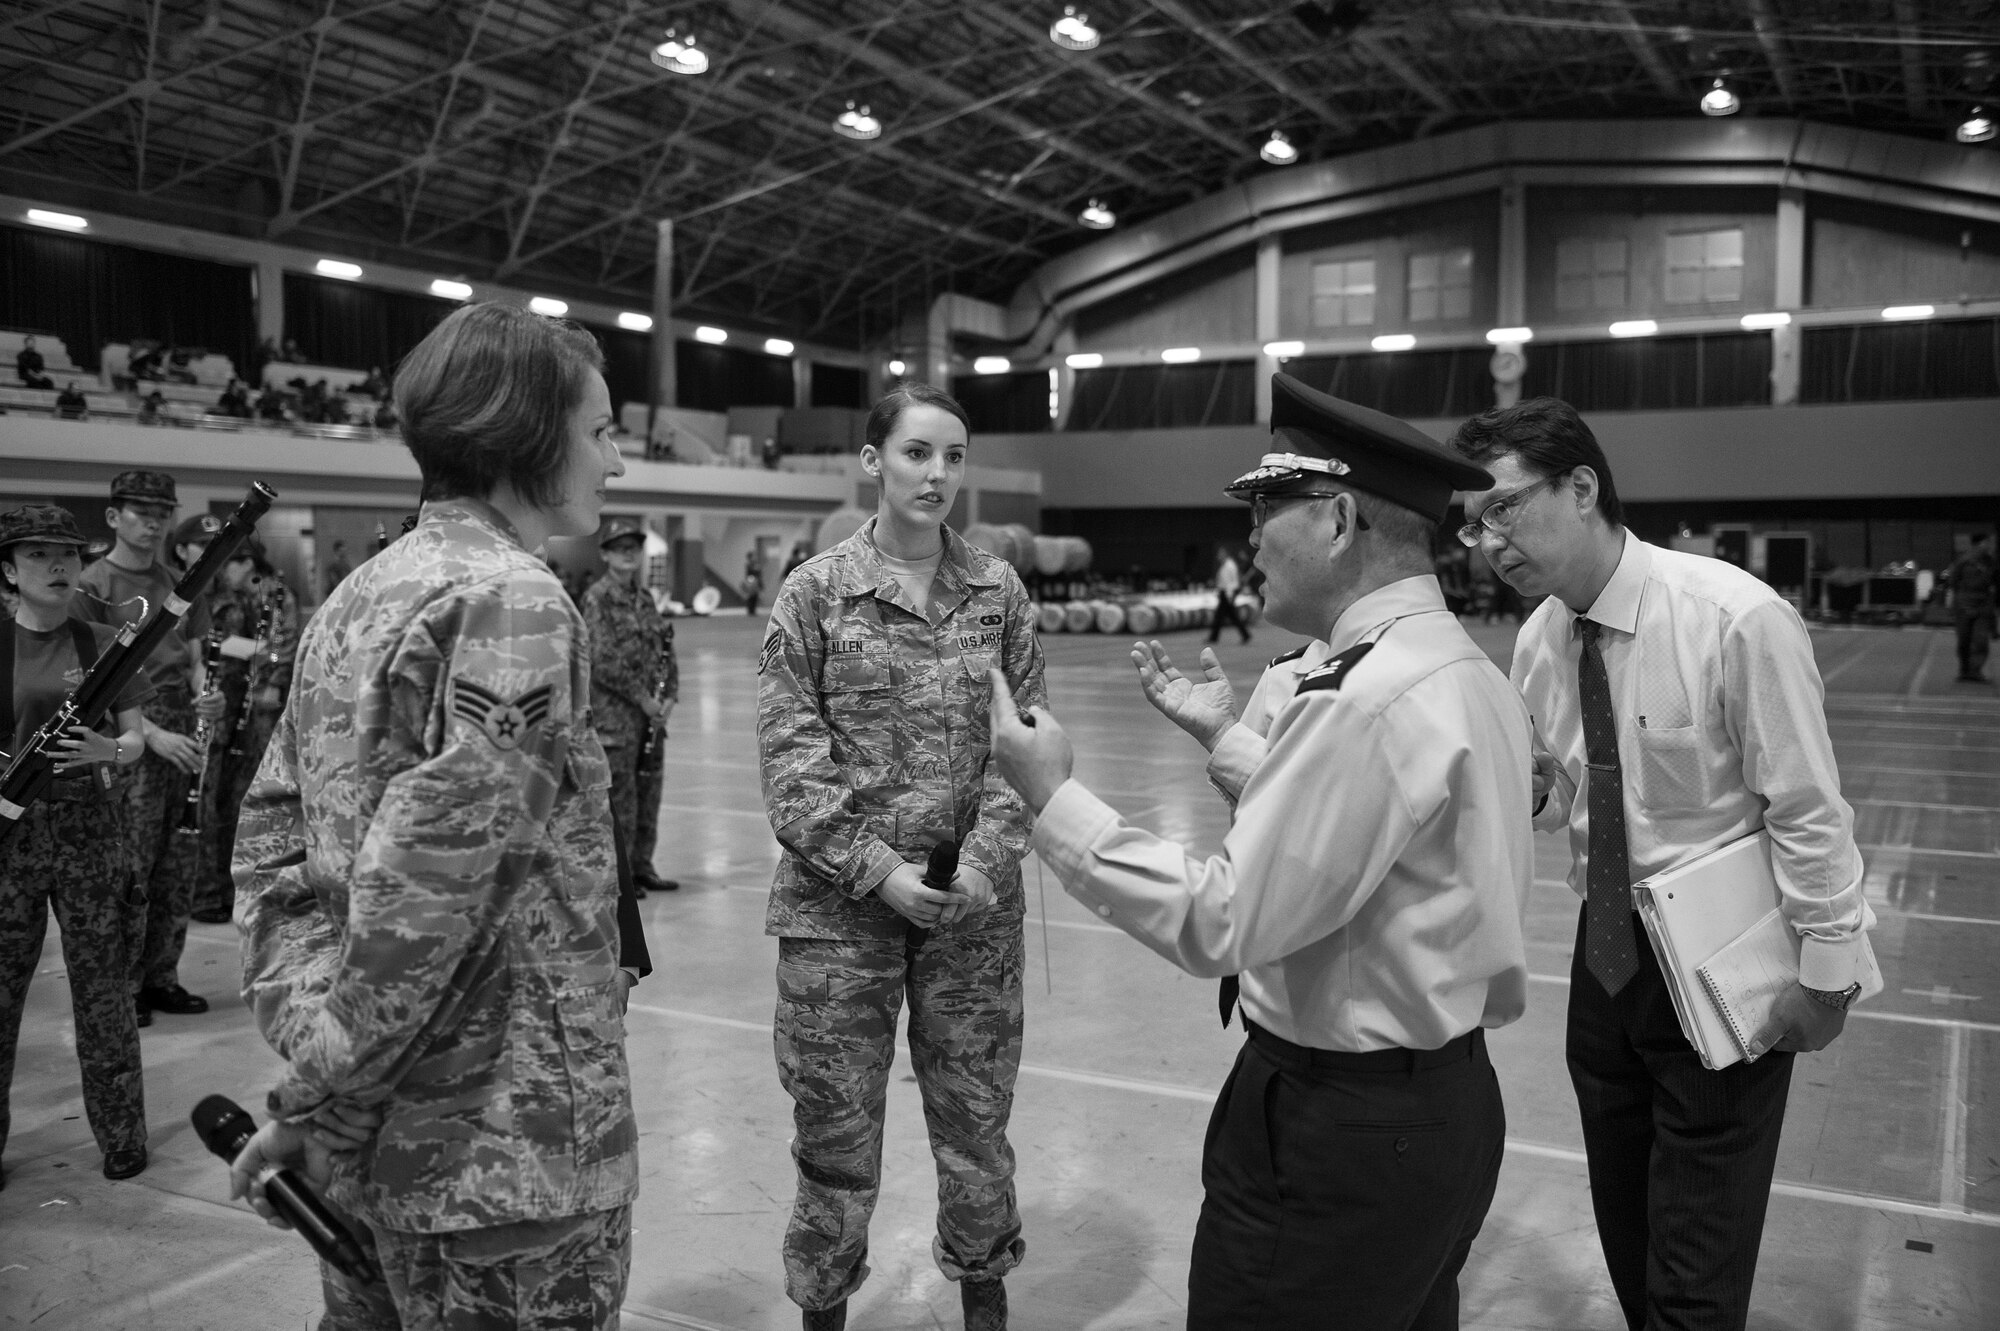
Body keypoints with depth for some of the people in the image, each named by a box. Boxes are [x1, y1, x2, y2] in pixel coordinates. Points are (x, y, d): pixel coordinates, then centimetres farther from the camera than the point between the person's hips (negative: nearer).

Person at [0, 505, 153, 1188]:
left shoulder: (101, 644, 4)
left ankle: (122, 1137, 19)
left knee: (100, 985, 7)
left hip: (84, 824, 1)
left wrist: (110, 749, -15)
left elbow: (134, 738, 7)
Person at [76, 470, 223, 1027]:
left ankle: (162, 978, 20)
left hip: (183, 738, 6)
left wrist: (205, 695, -4)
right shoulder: (91, 586, -4)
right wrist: (153, 734, -16)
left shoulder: (180, 584, 15)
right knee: (128, 872, -3)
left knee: (177, 870, 10)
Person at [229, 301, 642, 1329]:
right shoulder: (515, 602, -18)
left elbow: (272, 823, 11)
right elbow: (423, 888, -23)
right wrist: (311, 1099, -14)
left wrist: (304, 1026, 7)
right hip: (506, 1153, -8)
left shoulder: (358, 595, 9)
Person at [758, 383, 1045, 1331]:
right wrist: (880, 869, -14)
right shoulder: (814, 591, -2)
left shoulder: (999, 591, 4)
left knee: (977, 1118, 12)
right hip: (841, 904, -2)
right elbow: (791, 754, -6)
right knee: (835, 1131, 8)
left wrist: (985, 862, -11)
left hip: (974, 905, 2)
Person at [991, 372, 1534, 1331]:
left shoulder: (1366, 702, -24)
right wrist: (1222, 738, 15)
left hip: (1340, 1130, -9)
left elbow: (1221, 924, -25)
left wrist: (1053, 799, -18)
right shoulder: (1470, 675, 6)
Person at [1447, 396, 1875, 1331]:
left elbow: (1809, 810, -15)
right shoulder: (1538, 638, -2)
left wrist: (1826, 973, -12)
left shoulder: (1737, 619, -20)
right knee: (1625, 1232, 17)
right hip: (1606, 948, 6)